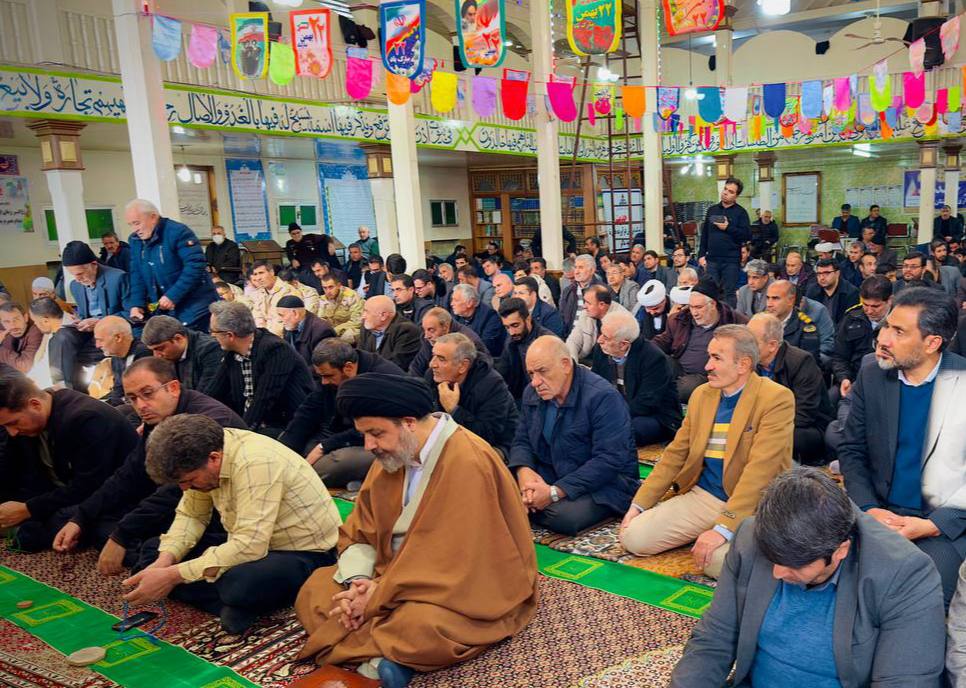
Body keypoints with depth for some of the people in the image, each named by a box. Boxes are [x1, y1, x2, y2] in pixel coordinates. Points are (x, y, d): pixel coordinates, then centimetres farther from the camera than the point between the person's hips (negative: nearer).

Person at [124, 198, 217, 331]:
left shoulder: (178, 232, -14)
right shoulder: (135, 240, 10)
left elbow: (195, 265, -22)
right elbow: (137, 275, 12)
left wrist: (172, 296, -23)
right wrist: (136, 304, -2)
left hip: (194, 307, -7)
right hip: (164, 310, 7)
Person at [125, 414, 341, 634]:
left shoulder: (255, 463, -30)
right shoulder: (205, 449, -5)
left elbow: (250, 547, -34)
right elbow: (191, 515, 6)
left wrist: (172, 575, -30)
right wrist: (163, 561, -12)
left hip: (306, 552, -9)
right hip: (249, 543, 9)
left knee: (239, 582, -39)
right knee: (153, 550, 3)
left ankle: (238, 605, -5)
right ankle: (231, 605, -8)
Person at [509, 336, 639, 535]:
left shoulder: (603, 397, -21)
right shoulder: (532, 393, 2)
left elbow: (609, 460, -26)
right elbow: (521, 441, 7)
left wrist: (554, 492, -30)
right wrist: (523, 471, -18)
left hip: (605, 483, -5)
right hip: (551, 474, 6)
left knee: (564, 517, -35)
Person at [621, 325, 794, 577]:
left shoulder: (777, 399, -13)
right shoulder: (701, 395, 7)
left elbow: (759, 469, -22)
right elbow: (675, 454, 12)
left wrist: (724, 527, -28)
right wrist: (639, 503, 5)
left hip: (751, 506, -5)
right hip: (701, 497, 6)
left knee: (718, 560, -32)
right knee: (633, 537, -9)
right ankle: (703, 535, 13)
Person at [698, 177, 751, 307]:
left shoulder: (740, 212, 1)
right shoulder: (712, 210, 12)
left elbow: (747, 235, -8)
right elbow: (704, 234, 13)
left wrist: (728, 228, -15)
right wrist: (701, 255, 7)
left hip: (731, 261, -3)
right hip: (712, 260, 4)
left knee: (729, 294, 0)